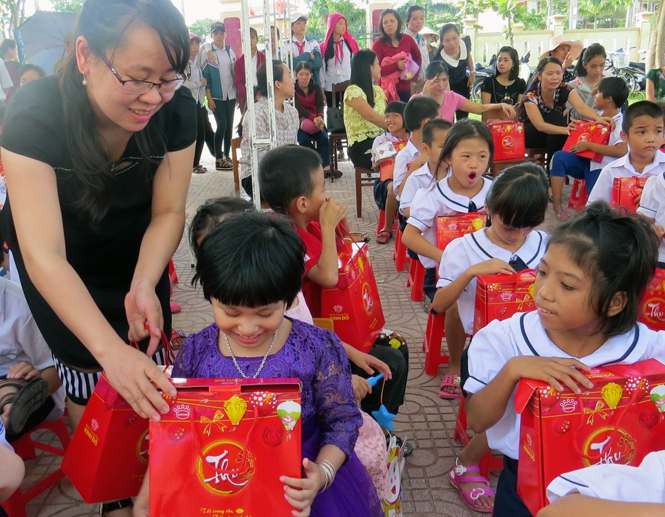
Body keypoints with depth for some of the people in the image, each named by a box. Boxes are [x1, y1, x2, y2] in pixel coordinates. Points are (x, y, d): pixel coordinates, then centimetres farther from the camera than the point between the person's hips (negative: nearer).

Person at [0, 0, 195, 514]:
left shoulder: (176, 110, -25)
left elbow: (168, 212, -15)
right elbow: (44, 254, -39)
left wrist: (144, 286, -34)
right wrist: (111, 350, -50)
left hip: (133, 245, 3)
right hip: (54, 257, -2)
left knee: (148, 367, -2)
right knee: (89, 375, -6)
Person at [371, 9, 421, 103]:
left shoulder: (408, 39, 7)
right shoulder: (378, 45, -2)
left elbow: (418, 58, 22)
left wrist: (413, 76, 7)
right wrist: (396, 66, -21)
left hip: (407, 90, 3)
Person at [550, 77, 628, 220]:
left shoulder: (620, 122, -15)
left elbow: (621, 151, -29)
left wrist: (588, 145, -25)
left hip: (602, 168, -7)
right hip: (586, 161, 7)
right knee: (560, 157, -20)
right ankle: (556, 206, -21)